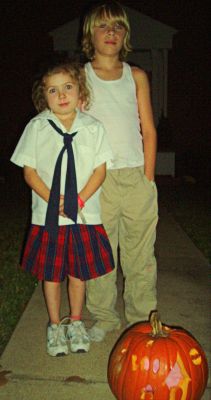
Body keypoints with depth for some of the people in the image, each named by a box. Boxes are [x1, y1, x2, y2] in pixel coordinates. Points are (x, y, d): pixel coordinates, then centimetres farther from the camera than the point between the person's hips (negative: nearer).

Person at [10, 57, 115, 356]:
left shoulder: (93, 127, 0)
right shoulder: (37, 127, -2)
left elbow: (100, 169, -1)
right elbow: (29, 171, -2)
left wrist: (78, 199, -13)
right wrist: (52, 199, -14)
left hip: (85, 215, 1)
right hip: (48, 216, 0)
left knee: (79, 272, 11)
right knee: (51, 274, 10)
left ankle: (76, 323, 33)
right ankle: (55, 326, 30)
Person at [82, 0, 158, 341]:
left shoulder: (137, 76, 11)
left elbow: (148, 130, 9)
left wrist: (148, 178, 1)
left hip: (136, 176, 1)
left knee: (140, 252, 5)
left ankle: (142, 318, 20)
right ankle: (104, 317, 21)